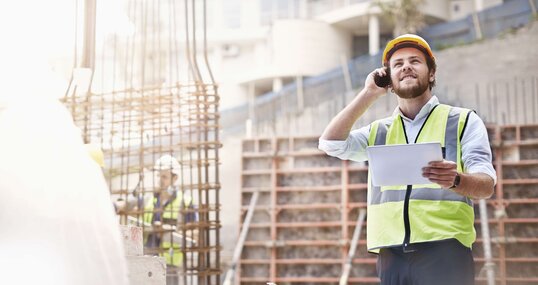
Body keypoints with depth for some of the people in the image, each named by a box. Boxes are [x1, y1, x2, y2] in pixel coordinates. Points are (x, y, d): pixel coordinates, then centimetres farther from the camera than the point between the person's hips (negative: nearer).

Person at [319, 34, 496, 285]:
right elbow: (330, 143, 6)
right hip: (391, 255, 3)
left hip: (443, 251, -3)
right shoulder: (379, 131, 21)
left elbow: (486, 184, -2)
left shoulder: (463, 121, 9)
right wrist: (369, 94, 8)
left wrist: (455, 179, -25)